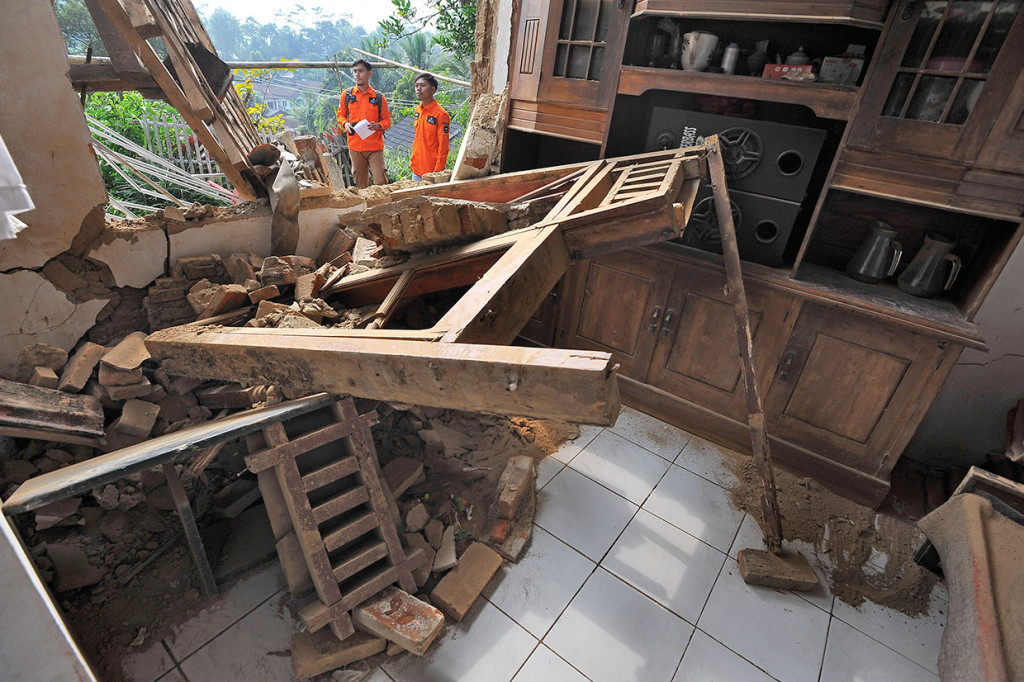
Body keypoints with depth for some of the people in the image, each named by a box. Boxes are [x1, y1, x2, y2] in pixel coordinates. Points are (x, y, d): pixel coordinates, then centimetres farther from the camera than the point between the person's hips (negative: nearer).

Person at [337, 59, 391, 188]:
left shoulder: (379, 97, 4)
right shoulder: (346, 95, 8)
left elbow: (387, 120, 7)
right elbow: (340, 114, 17)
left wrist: (378, 126, -15)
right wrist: (345, 124, -6)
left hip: (375, 147, -2)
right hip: (355, 147, 2)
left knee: (381, 182, -9)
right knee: (361, 184, 7)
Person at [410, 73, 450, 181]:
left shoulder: (440, 114, -13)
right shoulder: (418, 110, 9)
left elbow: (443, 146, -13)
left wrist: (438, 171, -16)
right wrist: (413, 161, 17)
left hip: (431, 170, -7)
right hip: (416, 168, 7)